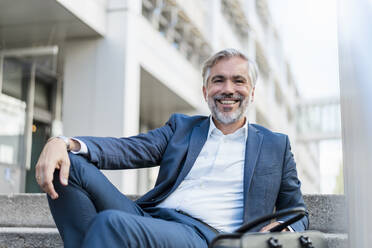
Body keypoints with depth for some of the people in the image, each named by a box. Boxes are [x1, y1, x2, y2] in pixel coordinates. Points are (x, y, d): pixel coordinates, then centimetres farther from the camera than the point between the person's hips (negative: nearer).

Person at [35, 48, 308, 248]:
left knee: (112, 222, -34)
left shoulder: (276, 145, 17)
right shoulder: (181, 126, 22)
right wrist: (65, 144, -14)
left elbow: (296, 211, 19)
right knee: (71, 163, -16)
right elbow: (129, 148, 6)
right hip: (147, 219, 5)